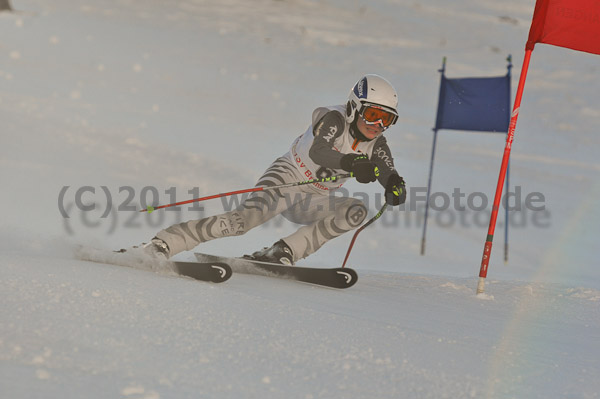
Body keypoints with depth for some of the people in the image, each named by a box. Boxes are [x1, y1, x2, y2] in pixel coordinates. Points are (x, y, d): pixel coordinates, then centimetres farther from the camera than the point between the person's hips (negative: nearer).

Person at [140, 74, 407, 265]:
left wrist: (395, 187, -34)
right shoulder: (334, 119, -18)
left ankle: (283, 253, -21)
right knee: (243, 220, -30)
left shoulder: (376, 146, 0)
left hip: (311, 201, 6)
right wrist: (350, 163, -56)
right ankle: (159, 246, -26)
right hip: (286, 179, -6)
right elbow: (318, 151, -37)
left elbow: (391, 177, -9)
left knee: (357, 211, -20)